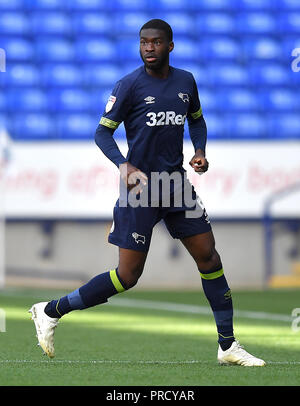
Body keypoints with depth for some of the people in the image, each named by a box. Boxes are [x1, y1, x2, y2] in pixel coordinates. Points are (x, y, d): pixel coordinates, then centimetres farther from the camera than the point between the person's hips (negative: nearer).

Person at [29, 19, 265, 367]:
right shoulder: (129, 85, -9)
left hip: (176, 181, 6)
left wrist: (200, 150, 5)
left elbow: (196, 118, 24)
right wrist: (124, 165, -24)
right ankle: (51, 312, 7)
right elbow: (103, 132, -8)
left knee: (209, 257, 3)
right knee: (127, 277, -6)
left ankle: (228, 346, 12)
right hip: (140, 186, -5)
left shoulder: (186, 82, 7)